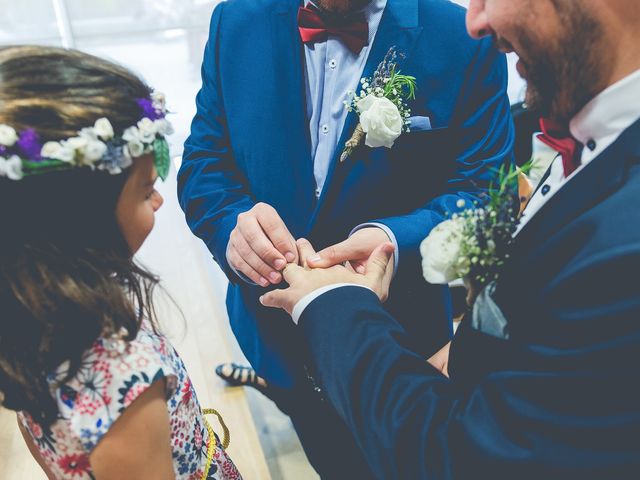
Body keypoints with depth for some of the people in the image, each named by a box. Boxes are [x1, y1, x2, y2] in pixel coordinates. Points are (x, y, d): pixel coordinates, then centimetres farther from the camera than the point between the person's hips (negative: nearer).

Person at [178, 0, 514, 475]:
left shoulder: (466, 41, -13)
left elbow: (483, 189, -14)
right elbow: (203, 162, -4)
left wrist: (395, 239, -34)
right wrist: (234, 222, -26)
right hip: (276, 333, 2)